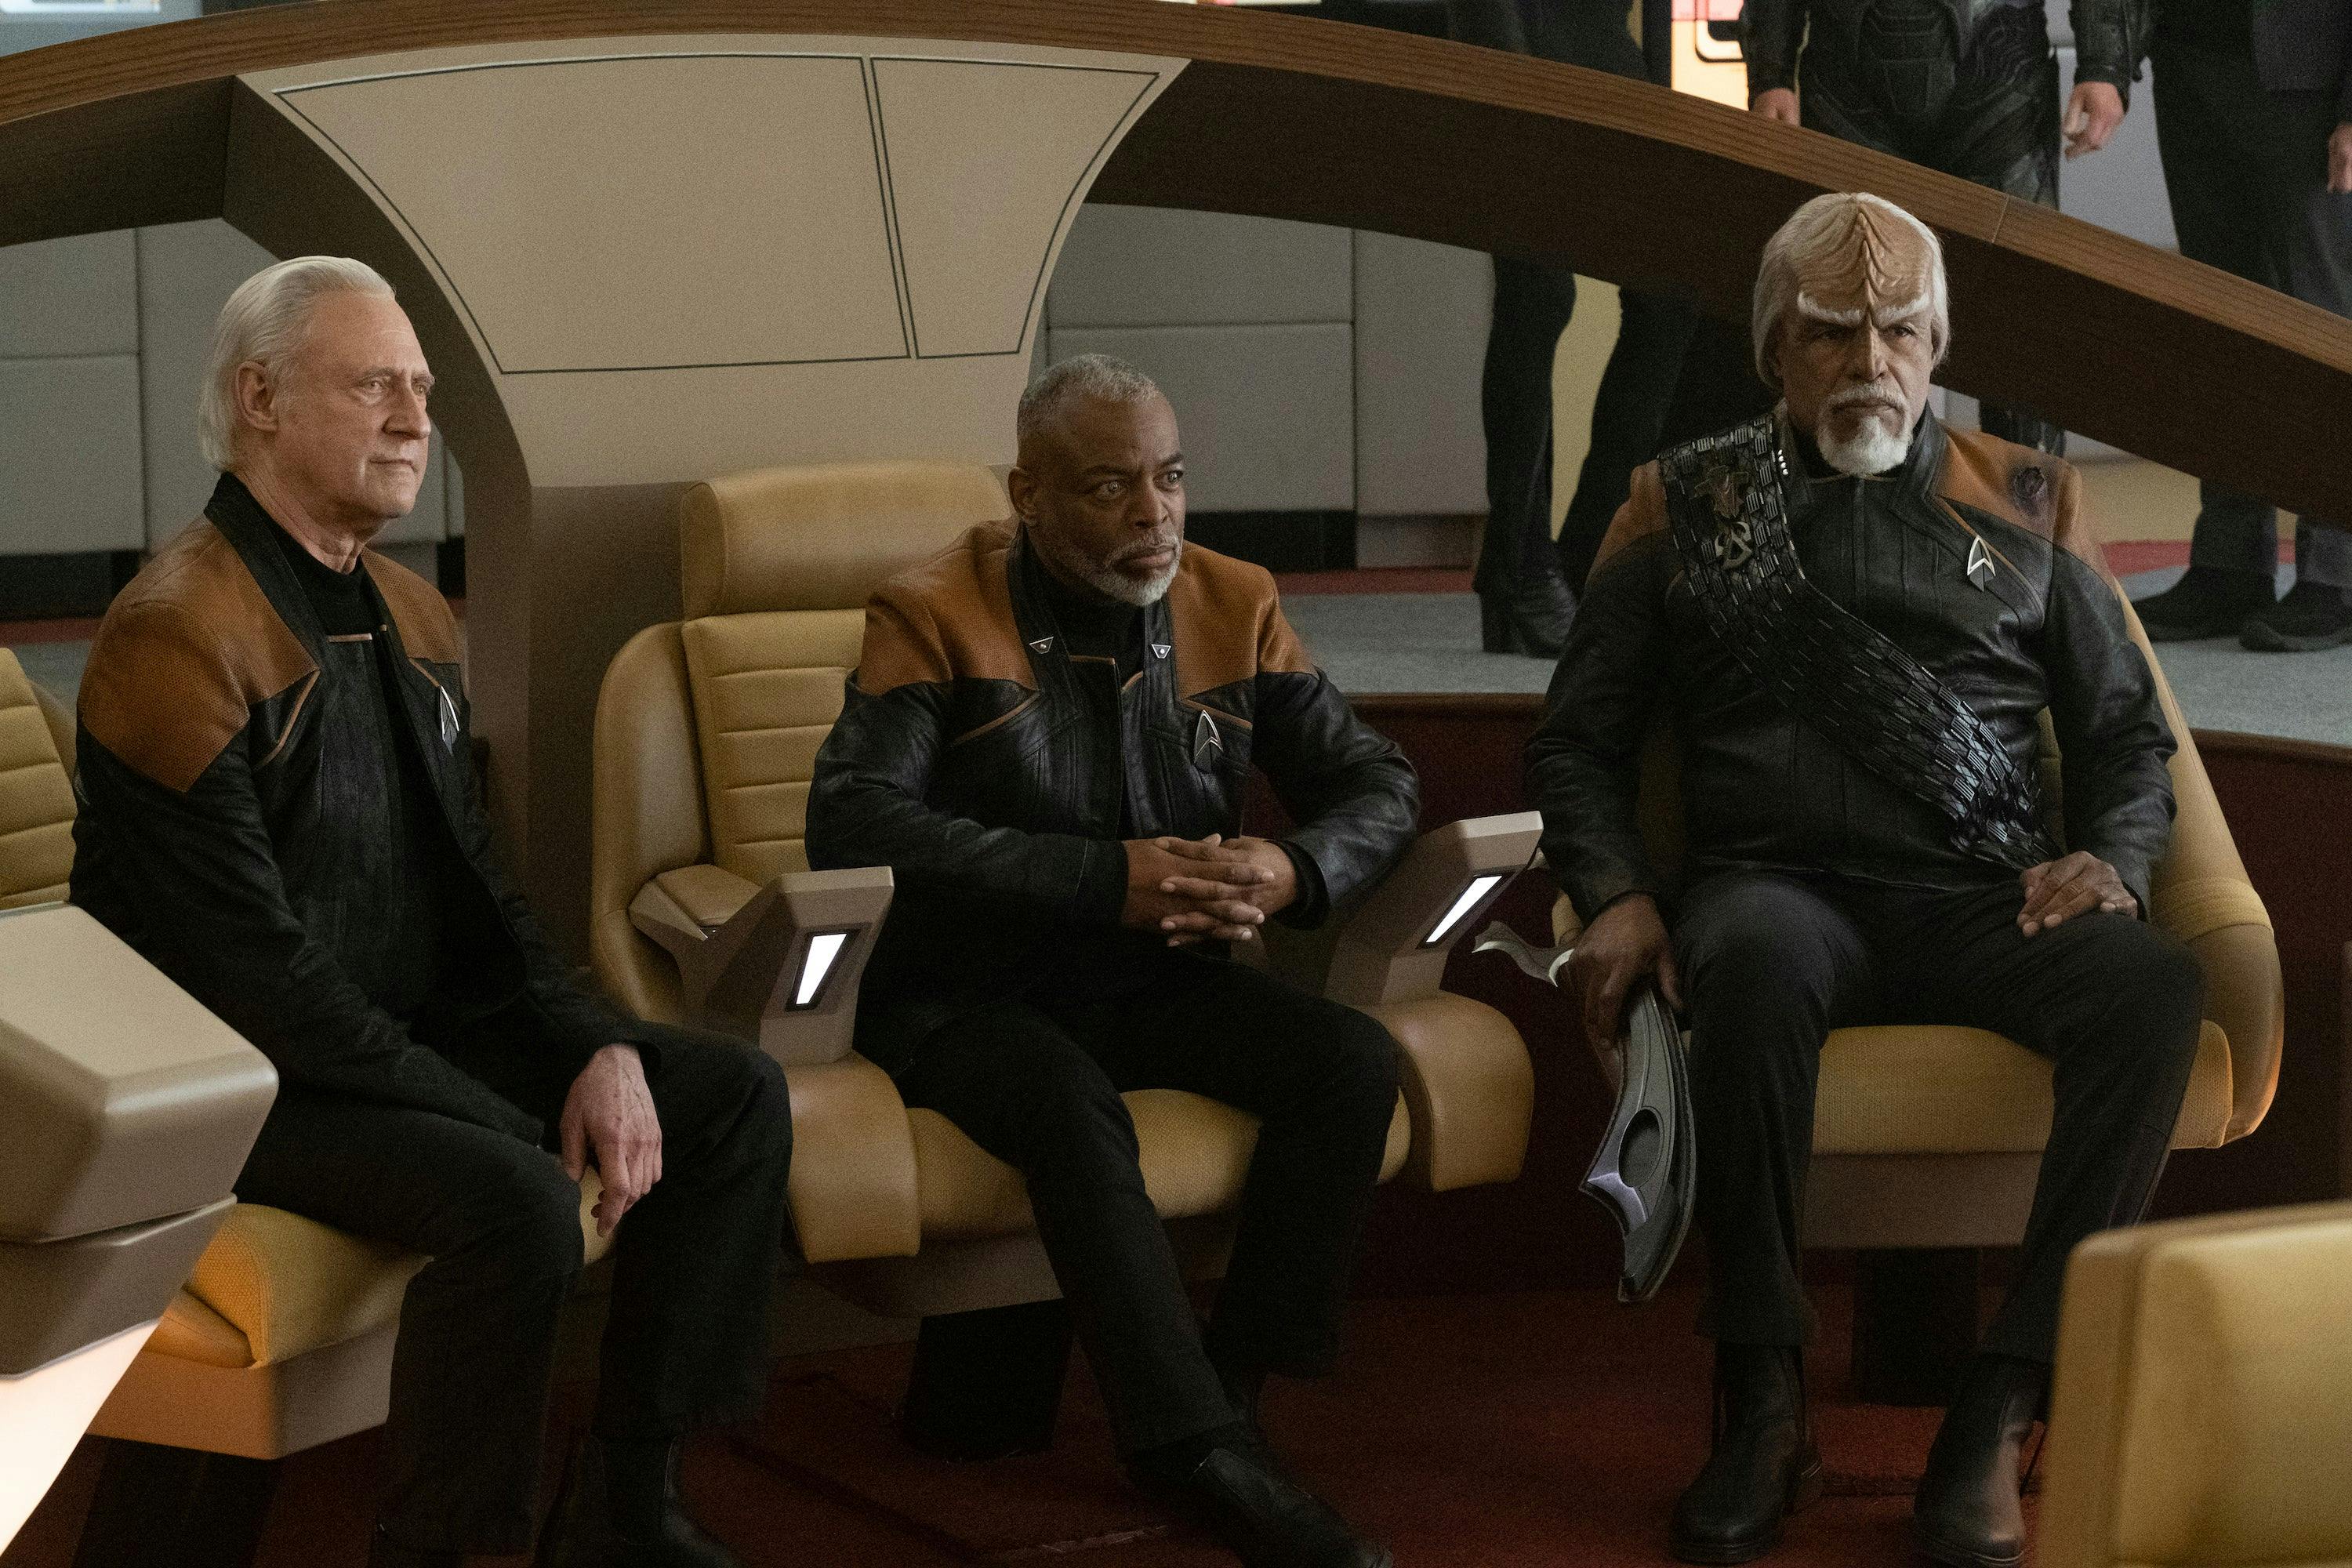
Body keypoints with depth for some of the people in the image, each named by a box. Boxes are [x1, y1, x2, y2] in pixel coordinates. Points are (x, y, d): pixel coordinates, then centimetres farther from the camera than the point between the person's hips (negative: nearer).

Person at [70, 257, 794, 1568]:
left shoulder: (411, 619, 11)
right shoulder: (179, 637, -18)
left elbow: (476, 890, 15)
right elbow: (254, 969, -22)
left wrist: (596, 1050, -5)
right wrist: (518, 1131, -21)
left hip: (419, 1030, 9)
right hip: (246, 1079, -9)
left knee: (735, 1097, -1)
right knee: (520, 1203, -32)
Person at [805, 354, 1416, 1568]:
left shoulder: (1233, 605, 7)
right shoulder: (935, 615, -7)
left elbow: (1377, 785, 11)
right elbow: (851, 825, -21)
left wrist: (1292, 871, -15)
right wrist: (1109, 878, -25)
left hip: (1160, 985, 5)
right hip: (968, 997, -5)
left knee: (1353, 1060, -20)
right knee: (1073, 1109, -35)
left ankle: (1226, 1400, -15)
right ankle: (1203, 1458, -32)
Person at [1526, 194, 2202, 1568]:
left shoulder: (2025, 502, 19)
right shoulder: (1686, 504, 16)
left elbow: (2126, 735, 18)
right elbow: (1581, 744, 14)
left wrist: (2107, 858, -4)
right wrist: (1615, 895, -5)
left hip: (1980, 902, 2)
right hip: (1783, 885, -1)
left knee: (2155, 980, -33)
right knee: (1753, 965, -40)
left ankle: (1998, 1421, -31)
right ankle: (1765, 1410, -27)